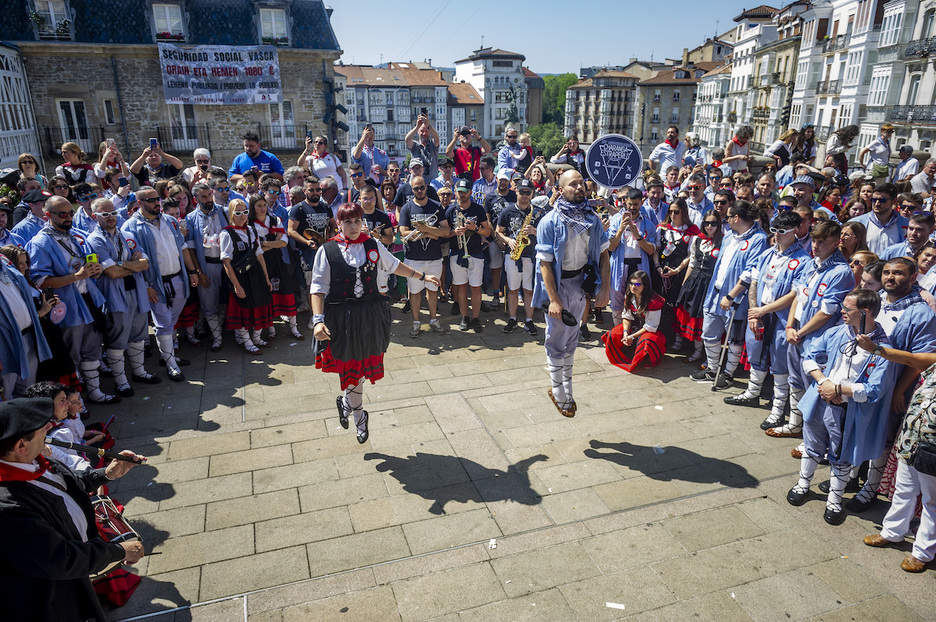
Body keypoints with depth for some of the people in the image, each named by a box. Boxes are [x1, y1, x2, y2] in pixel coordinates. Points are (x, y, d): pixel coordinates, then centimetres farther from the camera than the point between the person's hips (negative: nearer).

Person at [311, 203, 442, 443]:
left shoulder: (373, 245, 3)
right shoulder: (328, 251, -6)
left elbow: (394, 265, 19)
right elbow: (318, 288, -8)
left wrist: (422, 277, 22)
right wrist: (318, 320, -18)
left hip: (371, 315, 3)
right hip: (342, 319, -3)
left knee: (364, 365, 10)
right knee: (351, 368, 4)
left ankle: (346, 402, 38)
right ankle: (359, 417, 26)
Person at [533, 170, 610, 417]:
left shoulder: (592, 219, 1)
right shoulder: (549, 222, -15)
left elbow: (603, 254, 5)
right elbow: (545, 263, -18)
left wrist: (605, 288, -3)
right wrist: (553, 299, -23)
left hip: (581, 283, 5)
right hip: (558, 284, -5)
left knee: (571, 338, 17)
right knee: (556, 340, 4)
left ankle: (566, 389, 33)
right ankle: (559, 394, 20)